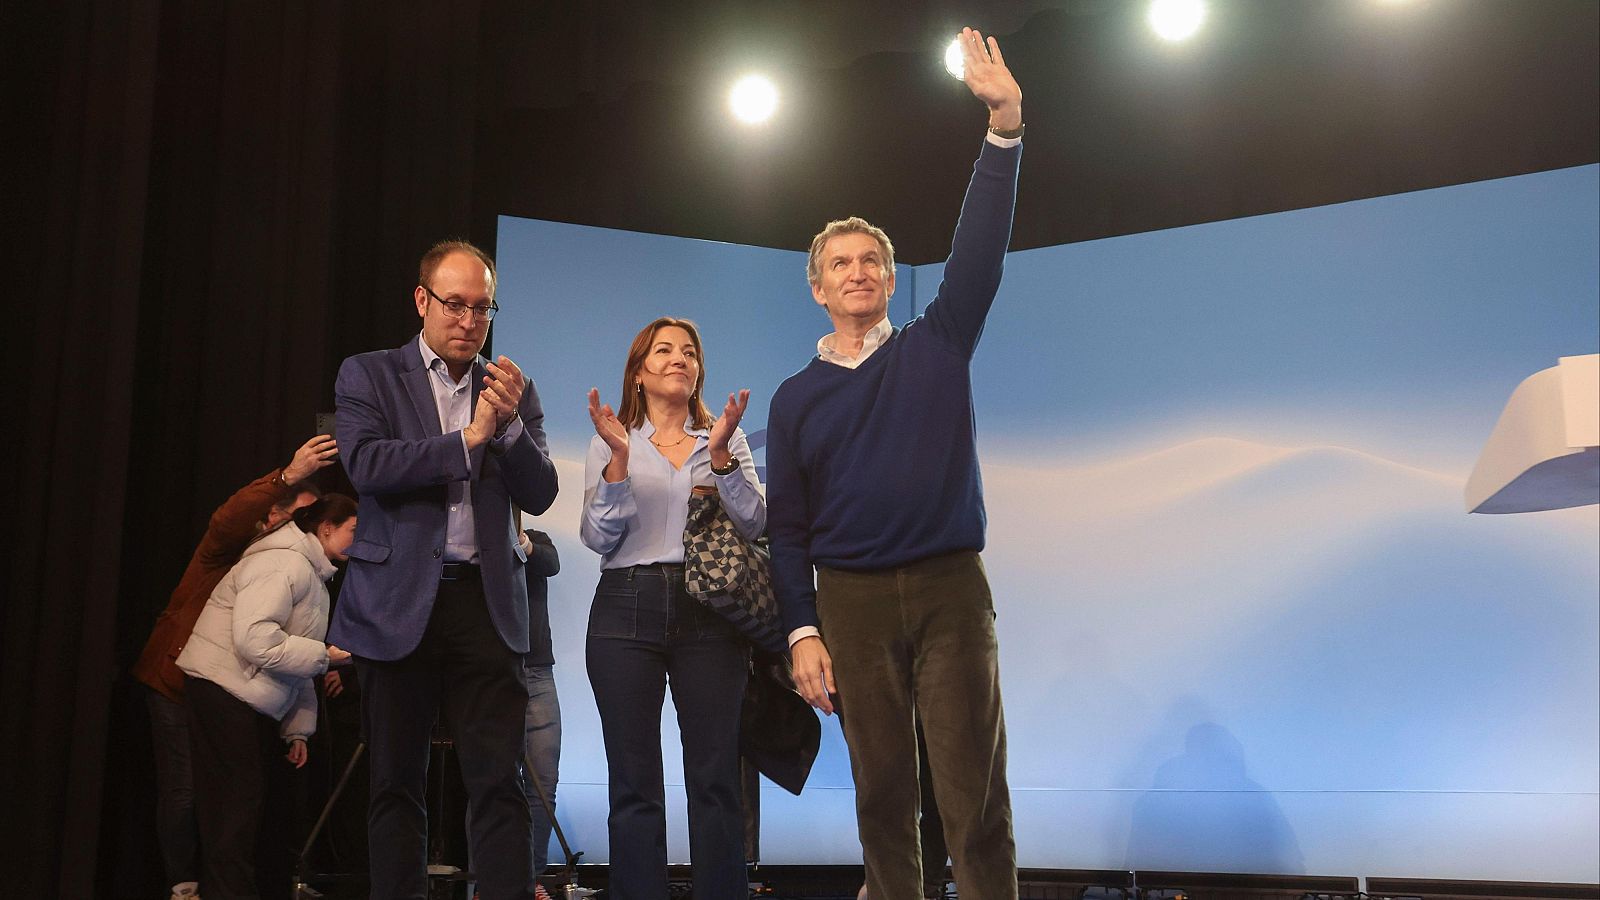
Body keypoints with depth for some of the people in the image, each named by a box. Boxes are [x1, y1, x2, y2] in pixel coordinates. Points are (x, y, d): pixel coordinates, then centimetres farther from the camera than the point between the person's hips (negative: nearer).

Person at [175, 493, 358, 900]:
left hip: (253, 704, 11)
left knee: (246, 801, 11)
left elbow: (294, 667, 20)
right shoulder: (286, 563, -16)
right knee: (235, 802, -8)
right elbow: (254, 637, -29)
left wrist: (297, 729, 16)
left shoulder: (314, 575, 18)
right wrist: (323, 655, -20)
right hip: (223, 690, -11)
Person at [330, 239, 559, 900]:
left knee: (500, 782, -5)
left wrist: (510, 421, -10)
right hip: (399, 602, -1)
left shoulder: (511, 390, 13)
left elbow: (539, 494, 6)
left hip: (486, 601, 1)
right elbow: (367, 466, -10)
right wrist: (469, 438, -12)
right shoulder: (368, 375, 6)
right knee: (397, 785, 6)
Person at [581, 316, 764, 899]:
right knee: (633, 782, 0)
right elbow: (598, 537, 1)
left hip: (708, 612, 0)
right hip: (626, 608, 0)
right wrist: (618, 459, -10)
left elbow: (754, 525, 2)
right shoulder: (611, 443, 11)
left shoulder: (726, 440, 14)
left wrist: (720, 456, -11)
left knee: (716, 778, -3)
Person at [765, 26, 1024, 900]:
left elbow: (978, 253, -4)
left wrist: (1004, 124, -14)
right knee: (881, 792, 4)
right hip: (853, 599, 1)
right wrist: (803, 631, -2)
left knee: (974, 792, -6)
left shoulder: (937, 347, 9)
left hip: (950, 588, -1)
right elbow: (787, 527, 9)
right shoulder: (795, 398, 11)